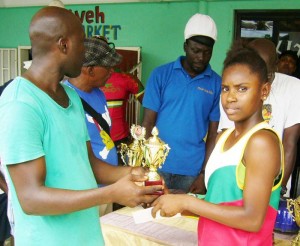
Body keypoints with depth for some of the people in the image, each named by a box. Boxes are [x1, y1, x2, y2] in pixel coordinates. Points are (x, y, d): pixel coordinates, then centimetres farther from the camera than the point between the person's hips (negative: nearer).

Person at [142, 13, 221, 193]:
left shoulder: (218, 84, 1)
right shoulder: (161, 74, 0)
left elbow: (214, 134, 2)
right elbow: (148, 123, -1)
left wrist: (204, 174, -3)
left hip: (192, 171, 1)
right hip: (157, 166, 0)